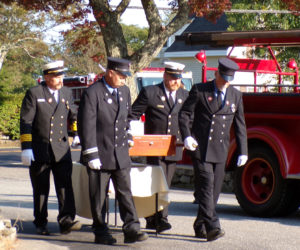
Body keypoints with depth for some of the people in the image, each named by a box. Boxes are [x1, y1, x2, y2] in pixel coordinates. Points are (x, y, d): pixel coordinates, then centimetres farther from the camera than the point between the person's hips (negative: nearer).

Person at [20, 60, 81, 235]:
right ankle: (41, 224, 15)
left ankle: (66, 221, -12)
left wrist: (77, 134, 10)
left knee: (65, 186, -10)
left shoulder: (67, 93, 10)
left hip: (61, 149, 3)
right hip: (39, 151, -3)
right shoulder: (34, 94, -3)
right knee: (40, 189, 5)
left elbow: (73, 115, 25)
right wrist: (26, 148, -12)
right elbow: (25, 122, -6)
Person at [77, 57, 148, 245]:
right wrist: (91, 155, -18)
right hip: (100, 155, -5)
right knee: (99, 197, 5)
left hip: (121, 154, 5)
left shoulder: (124, 91, 9)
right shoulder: (92, 93, -12)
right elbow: (87, 126, -15)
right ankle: (101, 233, 13)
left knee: (125, 192, 1)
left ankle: (132, 230, 1)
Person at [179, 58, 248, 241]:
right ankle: (212, 227, -19)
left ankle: (200, 226, 17)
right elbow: (184, 113, 2)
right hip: (201, 148, -4)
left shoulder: (236, 96, 11)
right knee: (206, 185, -14)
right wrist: (187, 136, -13)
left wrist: (242, 152, 9)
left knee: (215, 190, 5)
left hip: (221, 150, 4)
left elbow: (240, 125, 14)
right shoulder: (199, 90, 1)